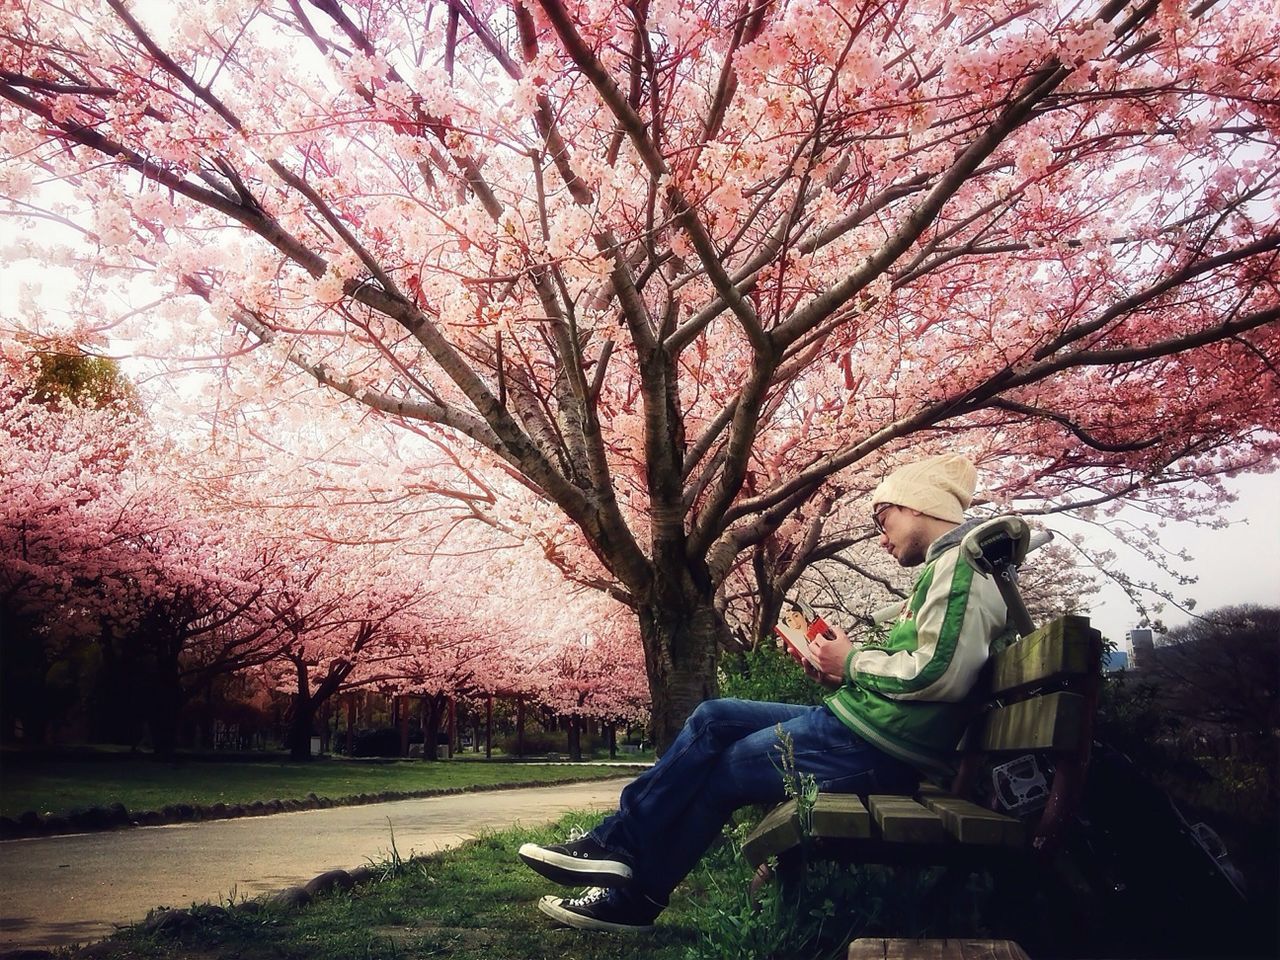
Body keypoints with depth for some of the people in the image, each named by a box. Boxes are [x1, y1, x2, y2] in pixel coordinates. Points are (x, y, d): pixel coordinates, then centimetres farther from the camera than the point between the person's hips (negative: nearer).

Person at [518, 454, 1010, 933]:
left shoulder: (963, 561, -13)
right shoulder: (946, 567, 19)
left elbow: (941, 674, -26)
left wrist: (854, 662, -11)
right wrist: (847, 671, 5)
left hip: (876, 744, -10)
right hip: (863, 720, 10)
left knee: (720, 772, 1)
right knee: (714, 718, 8)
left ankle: (634, 897, 15)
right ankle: (618, 842, 8)